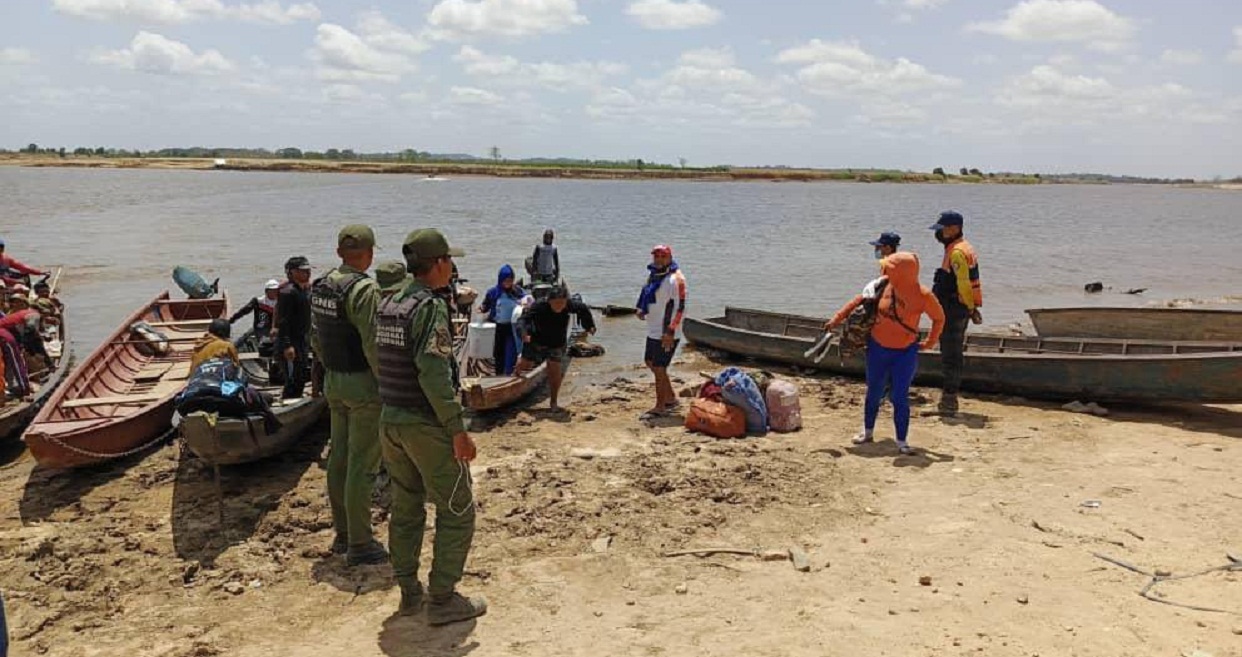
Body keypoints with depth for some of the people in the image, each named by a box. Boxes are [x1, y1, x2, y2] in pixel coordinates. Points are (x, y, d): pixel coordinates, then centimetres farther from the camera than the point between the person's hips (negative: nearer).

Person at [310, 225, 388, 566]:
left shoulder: (322, 286, 7)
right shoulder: (364, 289, -19)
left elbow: (317, 339, 14)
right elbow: (373, 344, -22)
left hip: (333, 382, 9)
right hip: (363, 384, -9)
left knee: (338, 458, 15)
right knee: (362, 465, -2)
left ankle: (342, 534, 26)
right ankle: (359, 544, 5)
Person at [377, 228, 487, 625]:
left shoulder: (387, 306, 9)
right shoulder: (430, 307, -17)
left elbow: (382, 362, 12)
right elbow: (434, 375, -25)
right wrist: (458, 430, -22)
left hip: (390, 420, 9)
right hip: (426, 424, -9)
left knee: (406, 508, 17)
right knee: (456, 511, 3)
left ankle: (409, 592, 26)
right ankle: (442, 600, 7)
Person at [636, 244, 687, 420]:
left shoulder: (675, 279, -17)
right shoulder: (653, 275, 11)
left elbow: (679, 307, -20)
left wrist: (669, 332, -24)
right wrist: (642, 310, 7)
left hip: (667, 333, -10)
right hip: (653, 330, 10)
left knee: (659, 368, -4)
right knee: (650, 363, 18)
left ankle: (660, 407, 9)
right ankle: (671, 398, 31)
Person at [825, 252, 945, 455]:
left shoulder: (923, 296, -18)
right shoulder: (883, 285, -11)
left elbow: (939, 318, -1)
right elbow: (860, 300, 2)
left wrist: (930, 342, 1)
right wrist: (837, 318, 1)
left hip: (905, 353, -3)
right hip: (877, 348, 3)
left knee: (899, 397, -4)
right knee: (874, 393, 15)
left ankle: (902, 442, 8)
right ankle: (868, 432, 33)